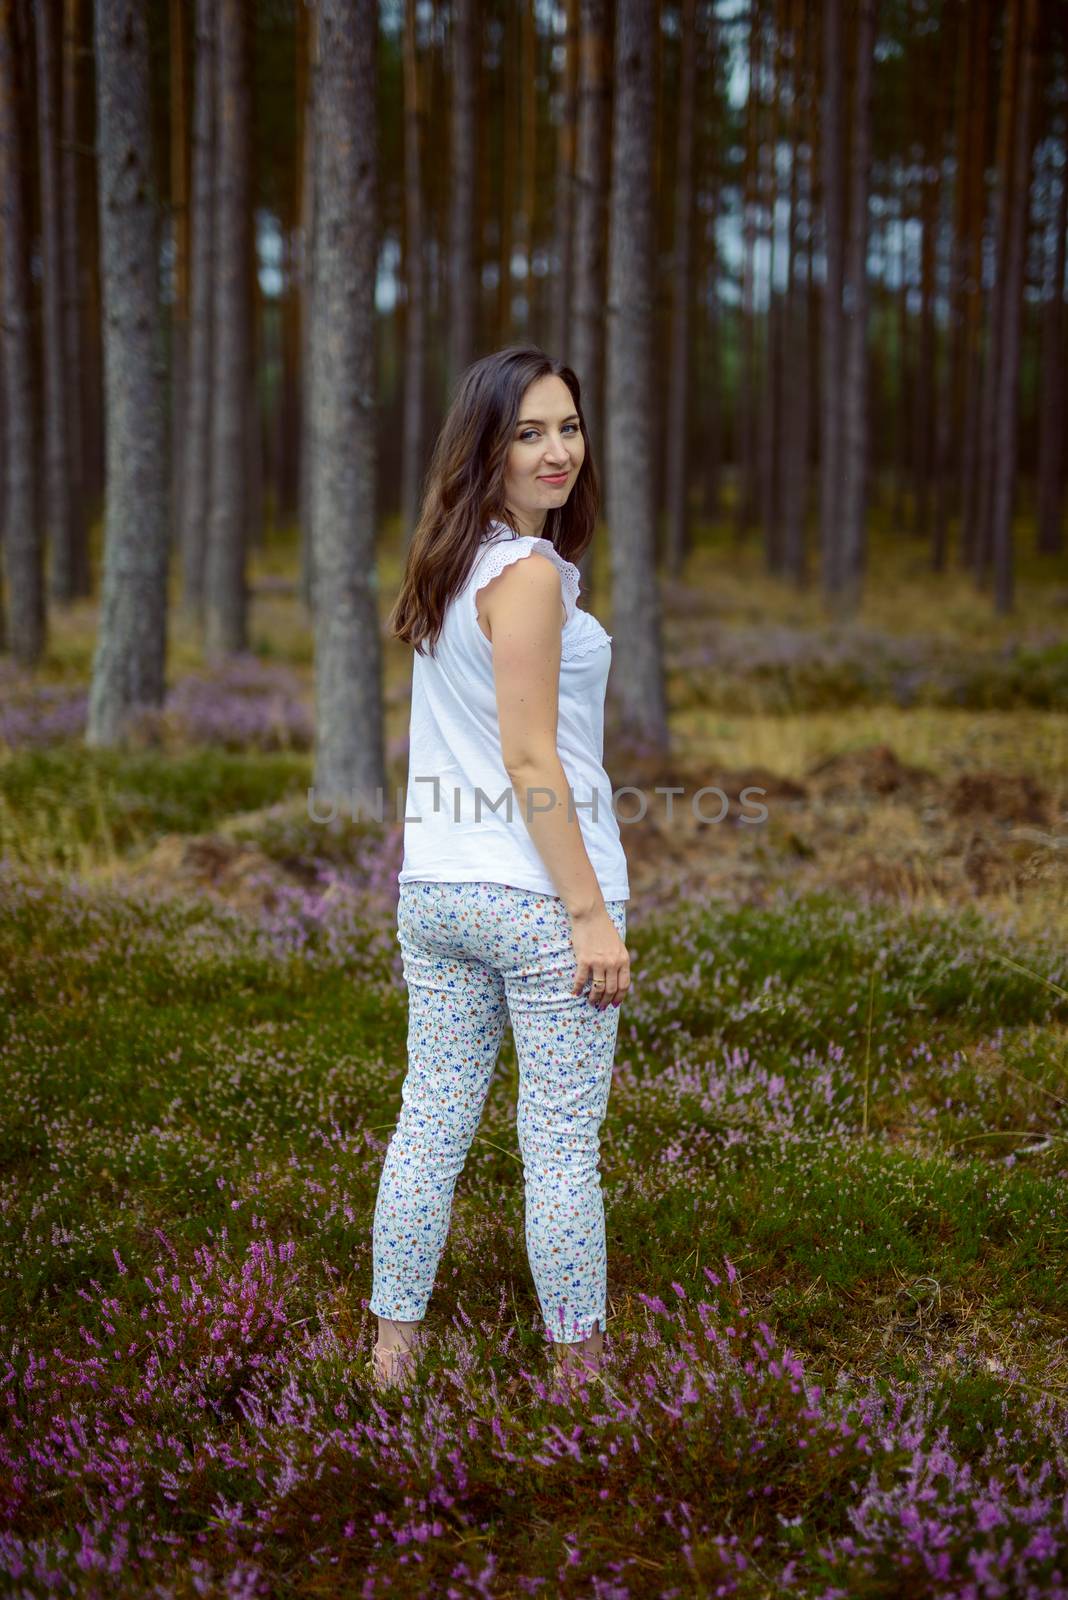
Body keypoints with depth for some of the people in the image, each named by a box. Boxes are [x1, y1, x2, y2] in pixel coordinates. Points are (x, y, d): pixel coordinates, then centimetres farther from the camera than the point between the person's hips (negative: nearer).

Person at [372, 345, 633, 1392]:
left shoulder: (448, 565, 12)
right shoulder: (530, 573, -13)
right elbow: (530, 760, -18)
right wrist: (592, 913, -16)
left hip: (435, 890, 8)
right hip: (535, 893, -8)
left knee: (429, 1123, 13)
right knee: (562, 1146, 3)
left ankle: (391, 1357, 21)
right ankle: (578, 1367, 14)